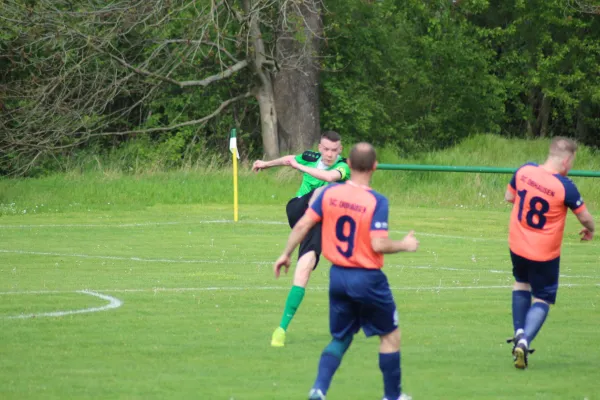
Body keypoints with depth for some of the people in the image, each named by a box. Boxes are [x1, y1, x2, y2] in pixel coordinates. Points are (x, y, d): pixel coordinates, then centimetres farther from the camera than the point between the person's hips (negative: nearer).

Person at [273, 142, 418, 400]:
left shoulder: (329, 193, -3)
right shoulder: (377, 201, -17)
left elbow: (303, 225, -1)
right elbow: (379, 244, -22)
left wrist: (286, 254, 12)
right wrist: (405, 245, -4)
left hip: (338, 276, 5)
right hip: (368, 279, -5)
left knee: (340, 339, 17)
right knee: (390, 336, 15)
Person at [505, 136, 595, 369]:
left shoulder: (524, 172, -9)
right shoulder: (565, 187, -21)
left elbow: (509, 197, 7)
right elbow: (585, 218, -9)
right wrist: (589, 230, 13)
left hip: (517, 245, 4)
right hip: (546, 254, -4)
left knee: (521, 283, 30)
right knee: (542, 299, 9)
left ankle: (519, 333, 20)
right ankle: (524, 341, -11)